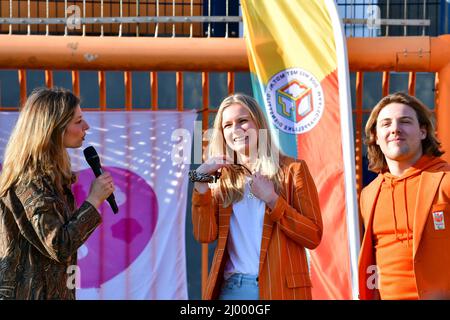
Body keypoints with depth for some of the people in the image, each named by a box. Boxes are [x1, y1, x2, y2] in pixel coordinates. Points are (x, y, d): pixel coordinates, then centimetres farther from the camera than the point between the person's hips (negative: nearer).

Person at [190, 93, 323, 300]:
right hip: (230, 287, 2)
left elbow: (313, 236, -5)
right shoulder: (223, 177, 10)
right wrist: (201, 182, -9)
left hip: (278, 288, -2)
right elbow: (205, 235, -1)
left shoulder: (292, 169, 2)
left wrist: (272, 199, -14)